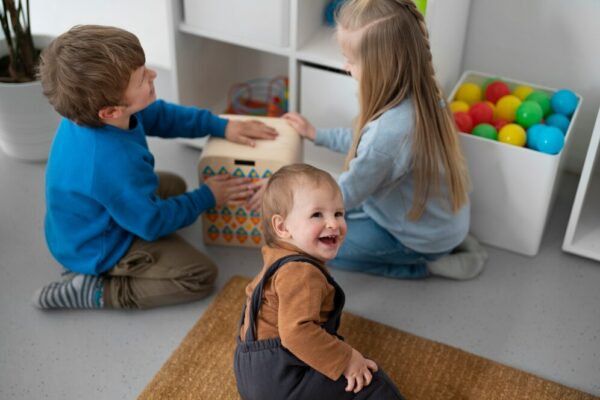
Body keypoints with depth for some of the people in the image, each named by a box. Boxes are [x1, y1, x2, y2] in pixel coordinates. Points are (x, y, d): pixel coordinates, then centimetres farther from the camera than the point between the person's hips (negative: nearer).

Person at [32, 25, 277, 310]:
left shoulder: (93, 110, -17)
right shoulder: (114, 163, -41)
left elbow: (160, 115, 2)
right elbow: (153, 223, -24)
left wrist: (221, 126, -4)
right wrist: (207, 197, -10)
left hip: (97, 219, 8)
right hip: (98, 249, -8)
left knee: (175, 185, 27)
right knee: (201, 276, -9)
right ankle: (97, 293, -5)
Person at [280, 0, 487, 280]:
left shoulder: (388, 131, -37)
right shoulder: (421, 94, -12)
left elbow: (345, 196, -21)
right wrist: (317, 135, 13)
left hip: (424, 236, -8)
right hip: (441, 215, 8)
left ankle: (427, 264, 4)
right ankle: (447, 243, 14)